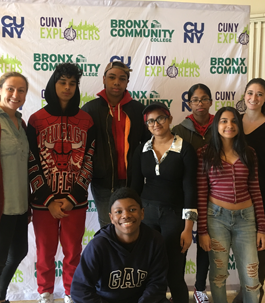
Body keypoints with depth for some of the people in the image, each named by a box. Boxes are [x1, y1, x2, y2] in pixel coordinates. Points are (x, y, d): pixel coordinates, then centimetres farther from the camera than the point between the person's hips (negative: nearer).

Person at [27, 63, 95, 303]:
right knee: (45, 251, 11)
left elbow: (89, 162, 0)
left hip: (76, 200, 1)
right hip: (44, 201, 0)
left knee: (73, 251, 9)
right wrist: (49, 200, -10)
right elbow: (32, 163, -4)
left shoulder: (86, 121, 2)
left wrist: (71, 198, -8)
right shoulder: (37, 120, 0)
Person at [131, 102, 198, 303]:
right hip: (146, 212, 3)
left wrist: (188, 227, -11)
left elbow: (190, 188, -8)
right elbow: (135, 186, 8)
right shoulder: (142, 150, 5)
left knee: (174, 272, 1)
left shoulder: (185, 149, -7)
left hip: (174, 214, -3)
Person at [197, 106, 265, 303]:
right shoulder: (205, 154, -4)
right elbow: (201, 195, -4)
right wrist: (202, 230, -6)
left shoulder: (249, 154, 4)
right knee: (218, 273, 10)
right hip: (217, 217, -2)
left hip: (246, 218, 2)